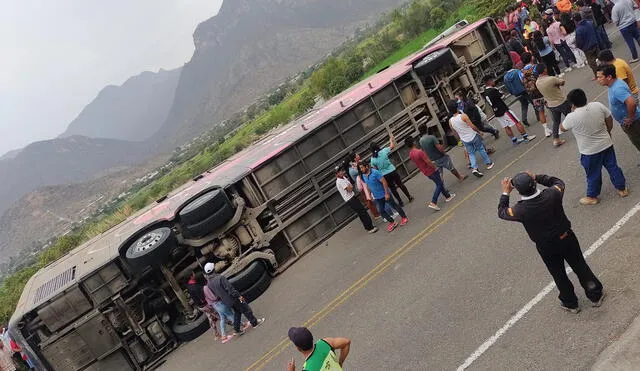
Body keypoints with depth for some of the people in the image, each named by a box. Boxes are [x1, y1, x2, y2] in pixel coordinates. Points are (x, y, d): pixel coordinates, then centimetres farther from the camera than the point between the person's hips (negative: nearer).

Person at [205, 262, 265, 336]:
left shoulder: (208, 284, -4)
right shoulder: (220, 278, -26)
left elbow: (213, 294, 8)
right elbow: (230, 288, -25)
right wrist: (239, 296, -17)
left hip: (226, 301, 7)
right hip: (232, 298, -7)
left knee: (237, 313, 25)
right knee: (246, 310, 11)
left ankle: (237, 330, 28)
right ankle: (254, 323, 25)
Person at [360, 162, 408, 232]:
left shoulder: (375, 172, -22)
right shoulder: (363, 176, -1)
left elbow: (384, 182, -22)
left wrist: (386, 193, -24)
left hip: (384, 194, -6)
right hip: (377, 197, 7)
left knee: (394, 206, 7)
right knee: (381, 211, 8)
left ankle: (404, 217, 25)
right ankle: (392, 222, 23)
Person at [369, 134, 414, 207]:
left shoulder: (372, 159, -8)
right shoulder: (383, 151, -11)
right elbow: (392, 146, 4)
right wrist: (392, 139, 22)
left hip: (384, 175, 0)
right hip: (392, 171, 0)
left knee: (392, 188, 14)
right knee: (400, 184, 16)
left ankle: (400, 202, 21)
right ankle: (409, 197, 27)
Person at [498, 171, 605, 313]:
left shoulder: (520, 210, -29)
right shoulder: (551, 195, -24)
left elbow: (502, 212, -9)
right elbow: (559, 183, 1)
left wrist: (505, 193, -2)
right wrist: (537, 178, -1)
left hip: (546, 247, -2)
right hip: (566, 238, 2)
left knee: (559, 275, 21)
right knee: (580, 267, 22)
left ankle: (570, 303, 42)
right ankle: (596, 296, 42)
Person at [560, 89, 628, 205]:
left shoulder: (572, 117, -25)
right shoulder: (598, 105, -12)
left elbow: (562, 128, -4)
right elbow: (609, 119, 1)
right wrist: (608, 132, 19)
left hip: (590, 152, -4)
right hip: (606, 144, 4)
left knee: (593, 174, 14)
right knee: (613, 167, 22)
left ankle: (592, 197, 33)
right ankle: (622, 189, 39)